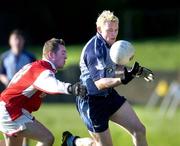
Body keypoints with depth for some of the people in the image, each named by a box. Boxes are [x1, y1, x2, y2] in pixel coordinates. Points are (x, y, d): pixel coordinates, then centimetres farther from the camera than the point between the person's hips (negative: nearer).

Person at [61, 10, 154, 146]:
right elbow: (99, 83, -31)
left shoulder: (108, 43, 2)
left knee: (139, 130, -2)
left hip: (109, 95, 8)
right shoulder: (94, 50, -26)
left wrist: (136, 71, 12)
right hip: (91, 102, -8)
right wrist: (122, 80, -46)